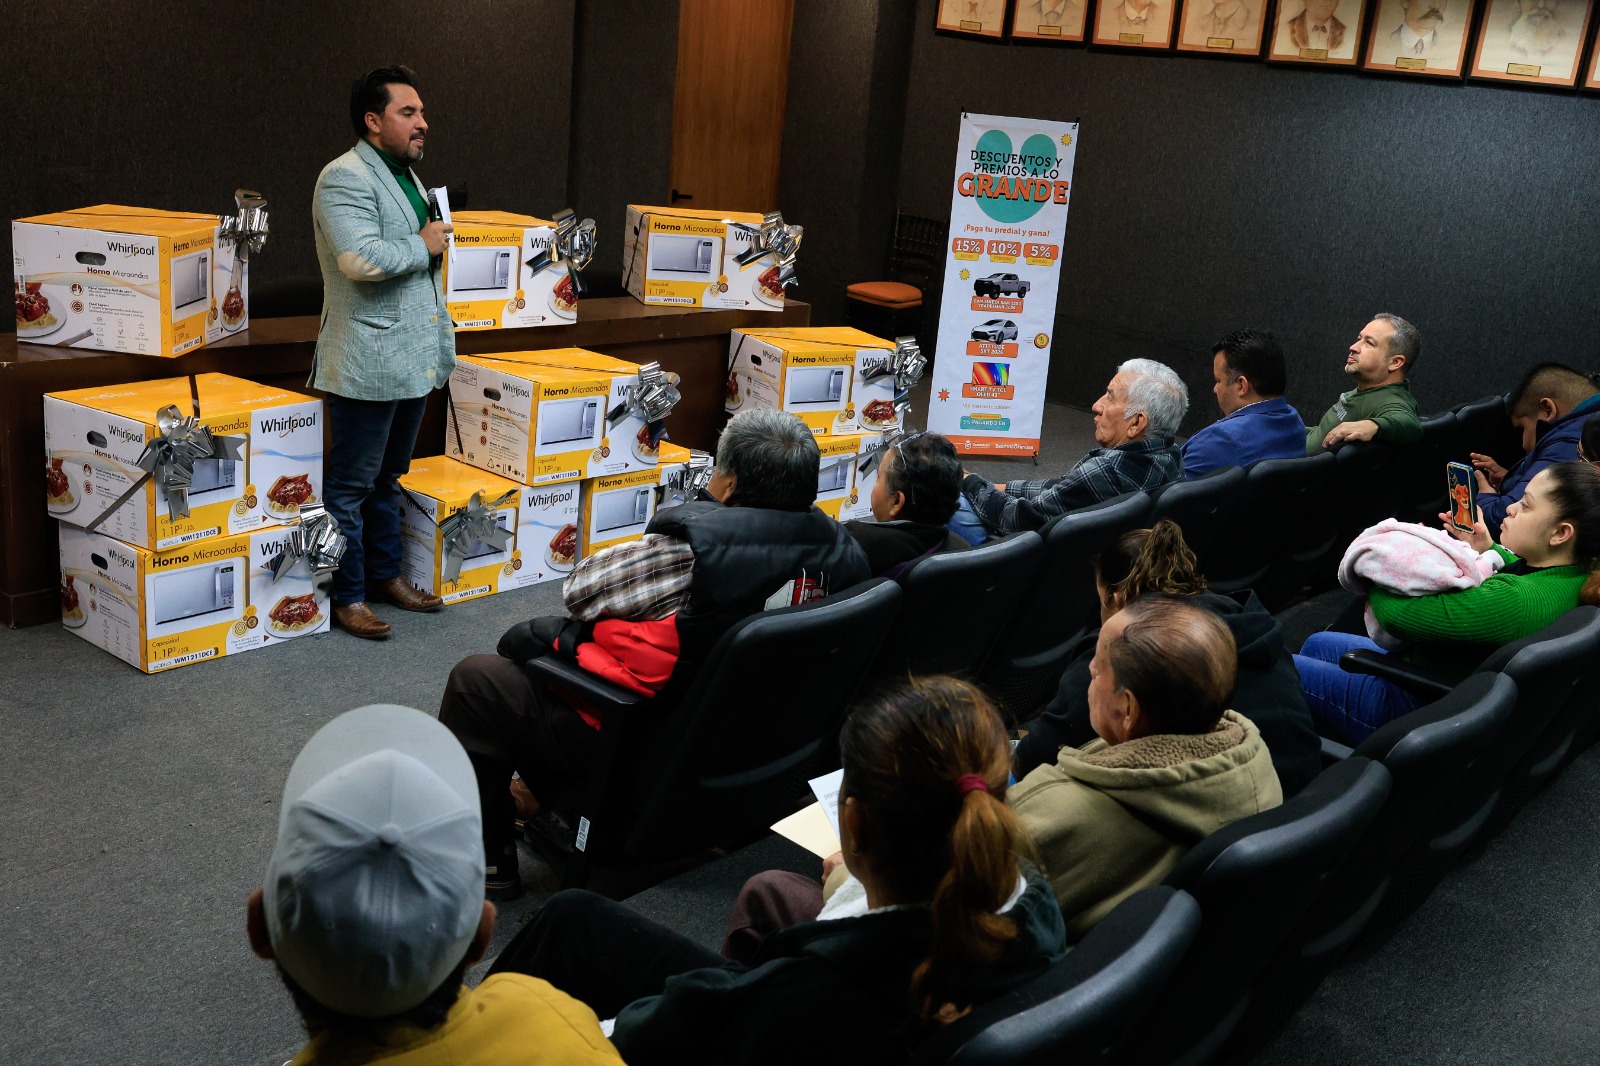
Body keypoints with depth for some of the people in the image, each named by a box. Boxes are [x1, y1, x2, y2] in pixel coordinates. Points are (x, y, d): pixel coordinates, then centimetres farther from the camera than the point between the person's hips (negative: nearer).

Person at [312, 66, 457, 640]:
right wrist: (424, 246, -14)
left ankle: (386, 575, 31)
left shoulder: (405, 176, 18)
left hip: (414, 358, 9)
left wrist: (442, 336, 25)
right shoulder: (345, 179, -13)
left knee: (387, 478, 19)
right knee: (351, 484, 0)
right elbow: (362, 259, -28)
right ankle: (346, 597, 8)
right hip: (369, 365, -9)